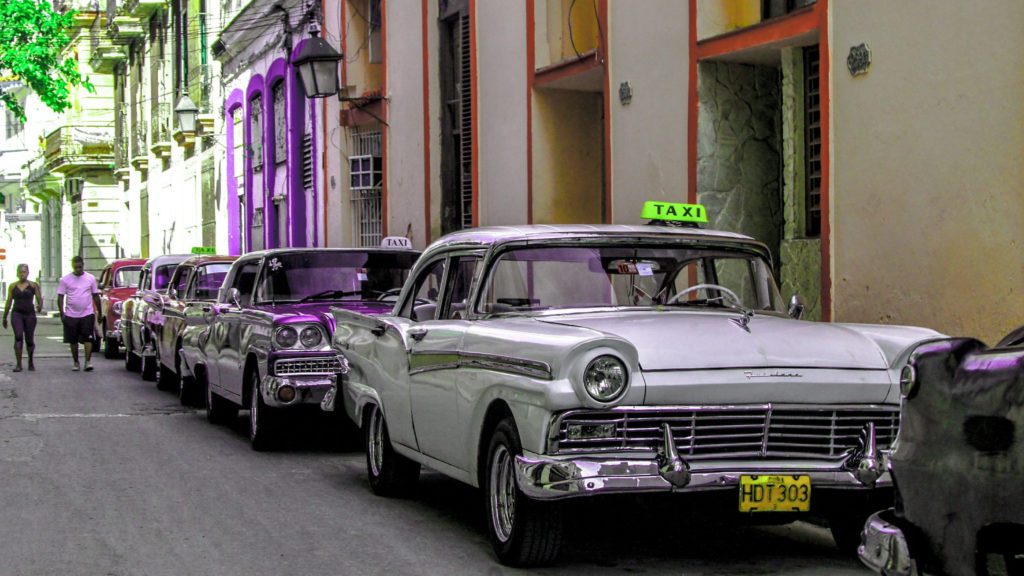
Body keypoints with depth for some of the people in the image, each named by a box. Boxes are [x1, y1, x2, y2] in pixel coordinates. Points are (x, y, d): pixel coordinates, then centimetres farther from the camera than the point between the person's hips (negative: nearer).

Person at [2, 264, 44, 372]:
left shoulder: (33, 285, 3)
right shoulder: (13, 286, 9)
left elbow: (39, 299, -2)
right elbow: (8, 303, 15)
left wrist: (40, 307, -25)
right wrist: (4, 317, 17)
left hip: (30, 314, 0)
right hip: (17, 314, 0)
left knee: (29, 340, 5)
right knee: (18, 337, -17)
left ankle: (30, 361, 31)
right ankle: (18, 364, -18)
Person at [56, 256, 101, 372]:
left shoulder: (91, 278, 5)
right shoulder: (65, 280, 1)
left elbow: (96, 296, 11)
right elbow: (60, 297, 2)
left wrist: (99, 312, 11)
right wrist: (62, 314, -5)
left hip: (87, 314, -1)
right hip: (71, 315, 1)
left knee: (88, 339, -10)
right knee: (73, 341, 7)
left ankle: (88, 361, -11)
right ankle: (76, 362, 18)